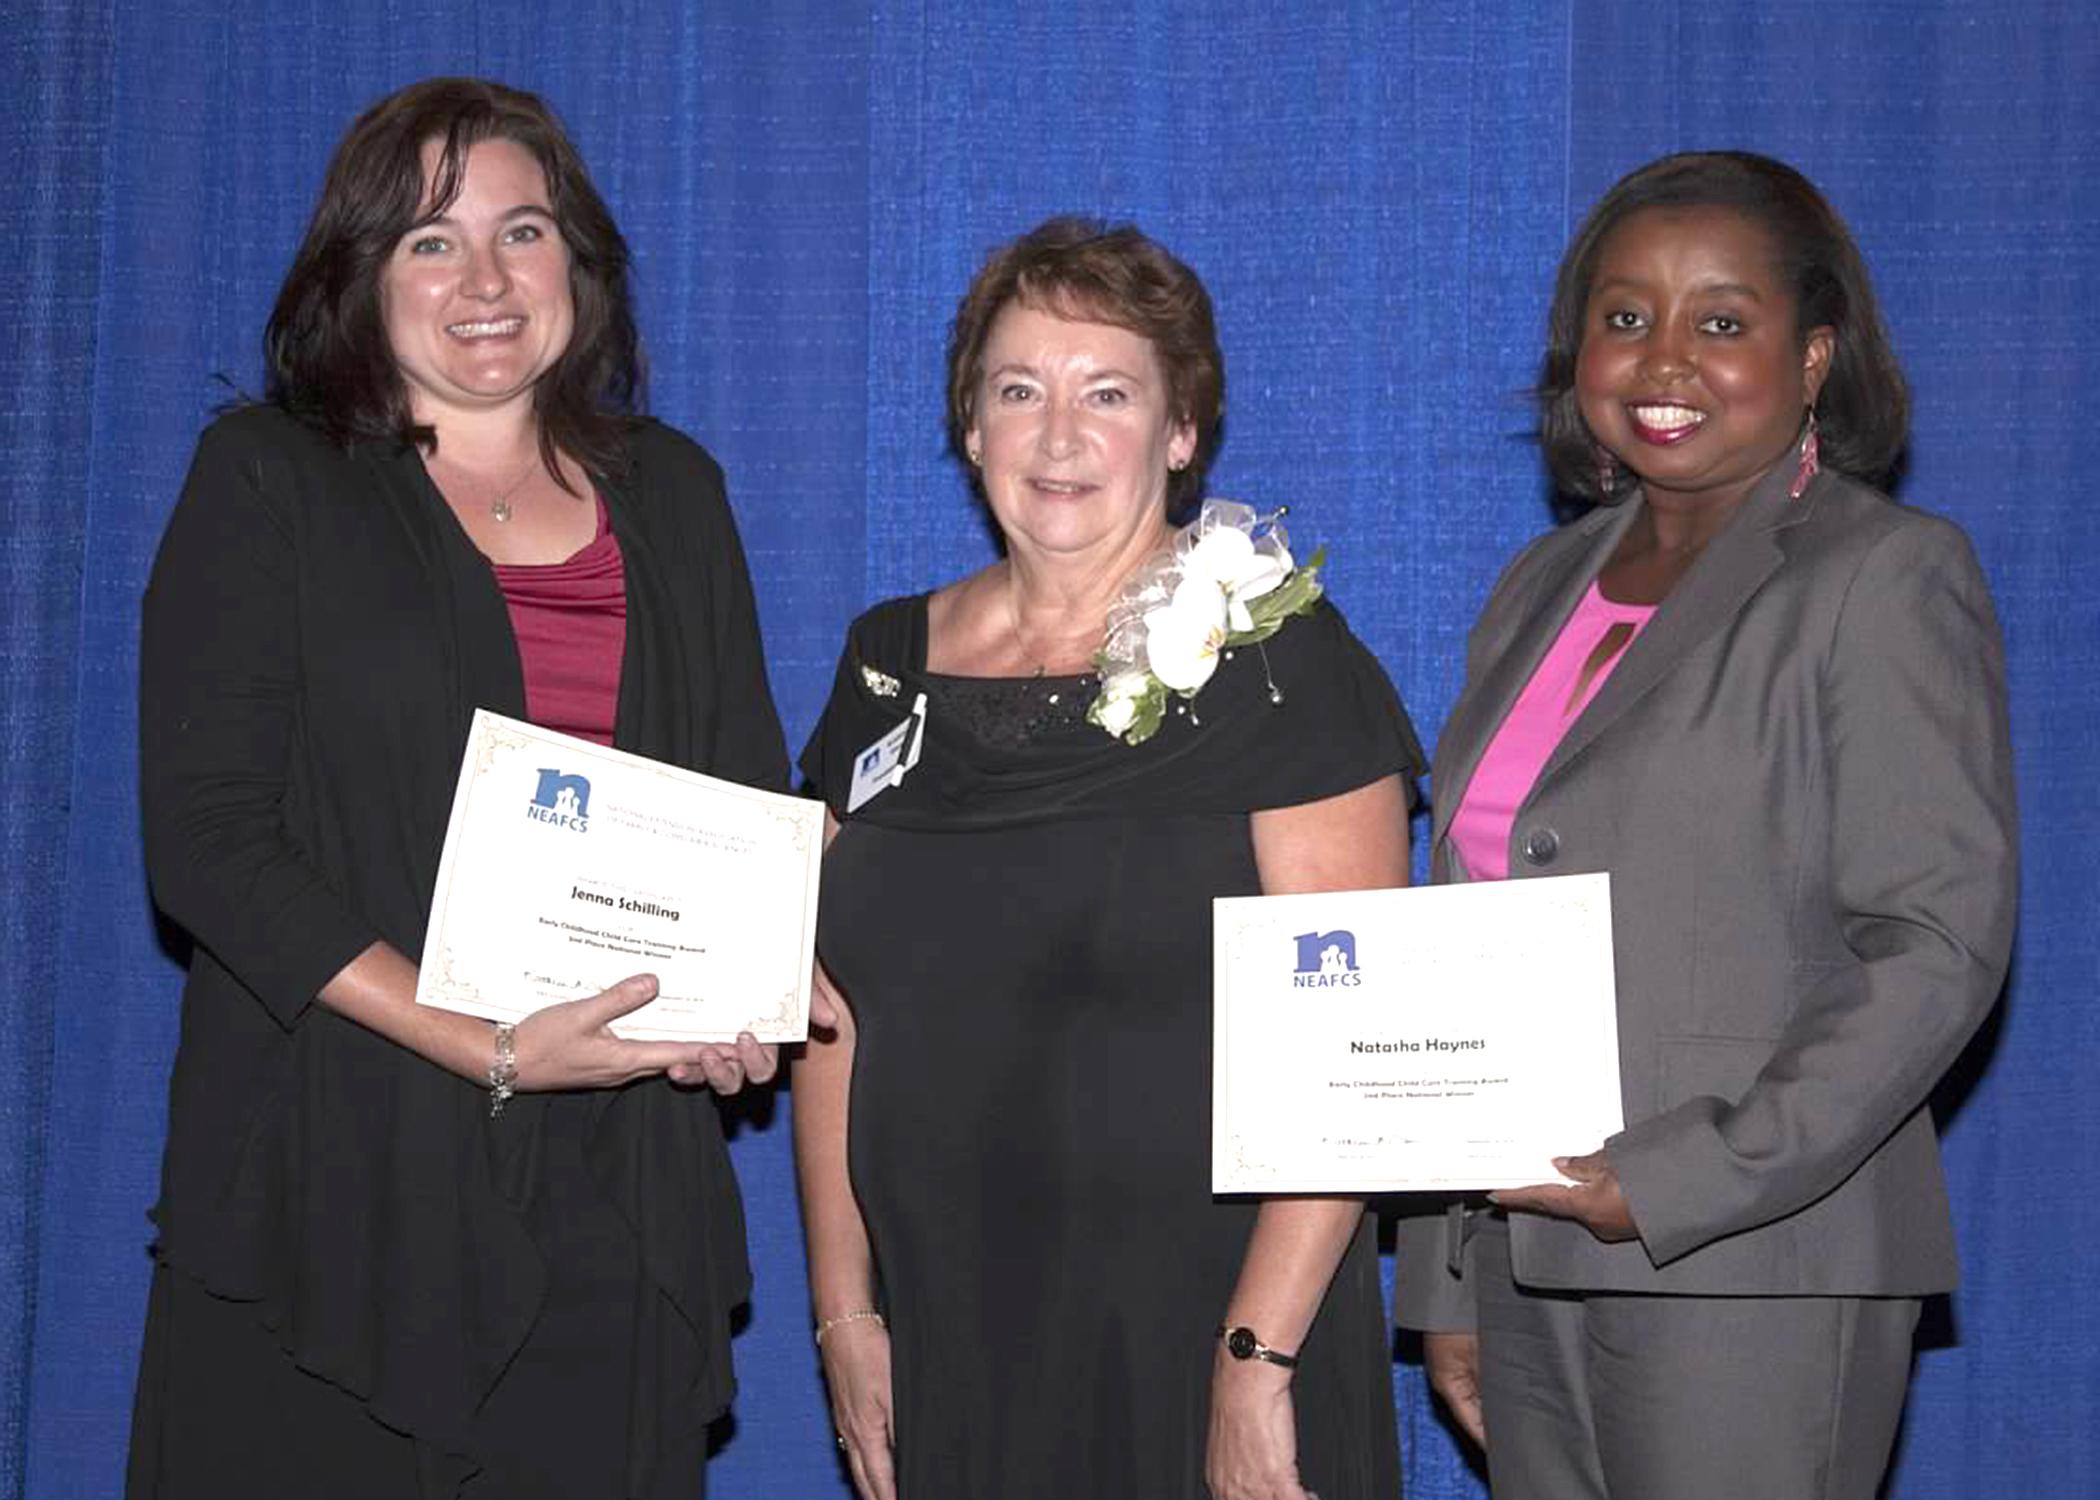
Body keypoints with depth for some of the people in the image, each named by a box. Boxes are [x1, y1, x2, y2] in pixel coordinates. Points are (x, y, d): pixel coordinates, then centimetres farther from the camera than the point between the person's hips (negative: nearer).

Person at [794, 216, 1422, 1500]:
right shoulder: (890, 666, 7)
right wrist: (845, 1310, 5)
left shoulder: (1279, 661, -8)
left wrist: (1257, 1360, -17)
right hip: (944, 1342, 4)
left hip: (1197, 1338, -4)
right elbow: (836, 1008, 11)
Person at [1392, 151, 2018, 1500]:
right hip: (1524, 1258, 6)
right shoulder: (1544, 591, 14)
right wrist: (1446, 1281, 12)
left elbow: (1940, 944, -13)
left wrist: (1676, 1185, -18)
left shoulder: (1886, 575, -5)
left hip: (1747, 1278, -6)